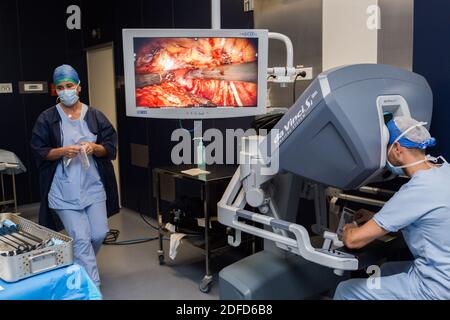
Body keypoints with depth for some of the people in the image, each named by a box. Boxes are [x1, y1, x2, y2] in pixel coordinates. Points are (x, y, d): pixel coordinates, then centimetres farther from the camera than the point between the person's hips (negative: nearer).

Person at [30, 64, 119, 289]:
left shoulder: (95, 116, 3)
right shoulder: (47, 119, -2)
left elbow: (111, 146, 4)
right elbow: (39, 152, -1)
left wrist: (94, 148, -16)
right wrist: (62, 151, -18)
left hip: (93, 187, 3)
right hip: (64, 191, -3)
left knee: (99, 234, 7)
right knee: (81, 239, -4)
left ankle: (81, 263, 39)